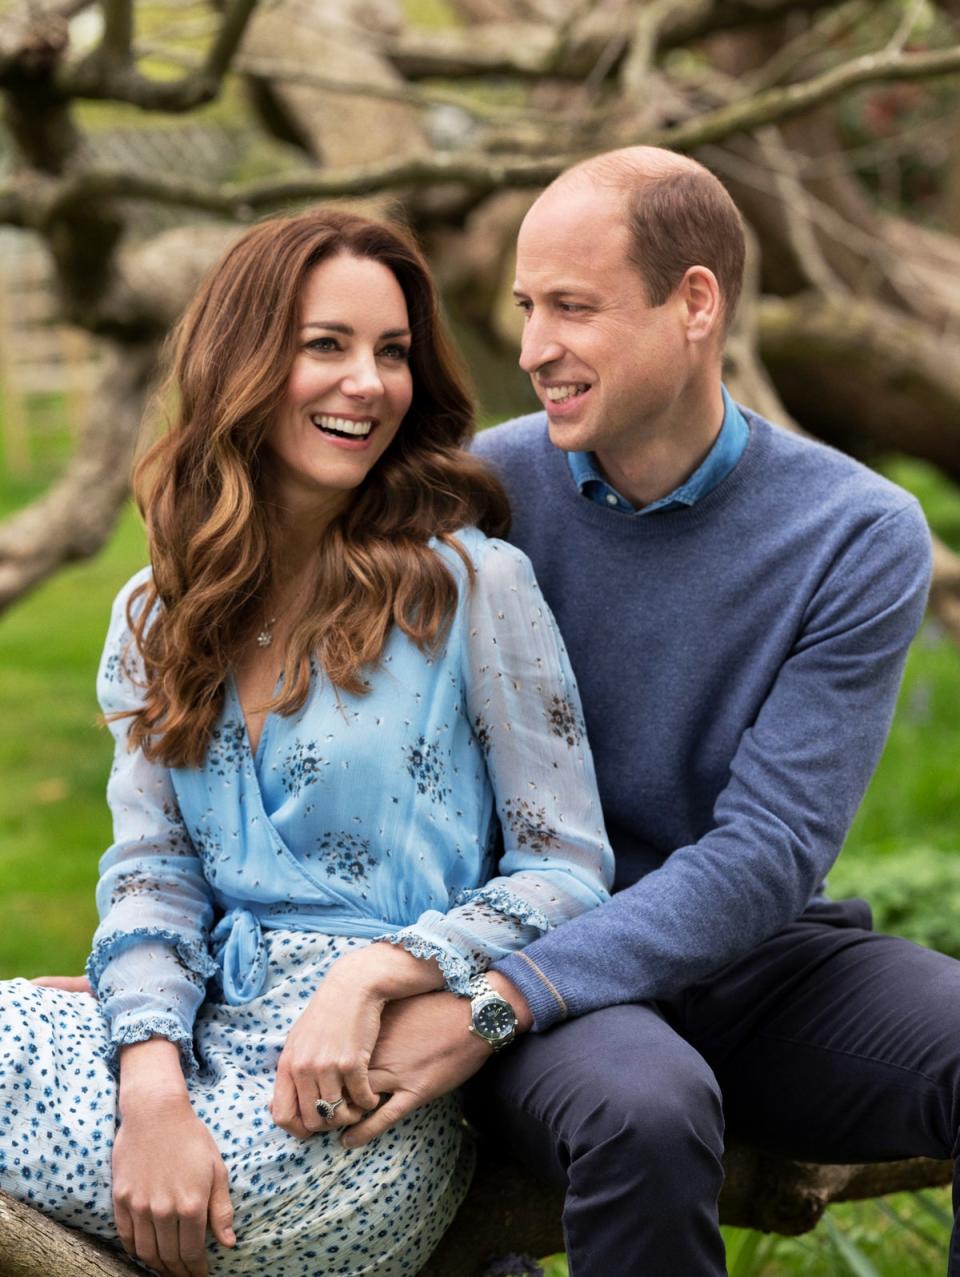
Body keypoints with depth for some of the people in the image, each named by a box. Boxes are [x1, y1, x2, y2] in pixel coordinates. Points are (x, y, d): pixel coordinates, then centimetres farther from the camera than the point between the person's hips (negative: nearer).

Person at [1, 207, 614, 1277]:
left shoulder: (471, 586, -1)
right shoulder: (156, 614, 12)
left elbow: (569, 870, -2)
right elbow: (150, 870, 4)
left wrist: (376, 970, -18)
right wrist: (155, 1083, -15)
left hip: (373, 1085, -5)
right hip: (209, 1031, 5)